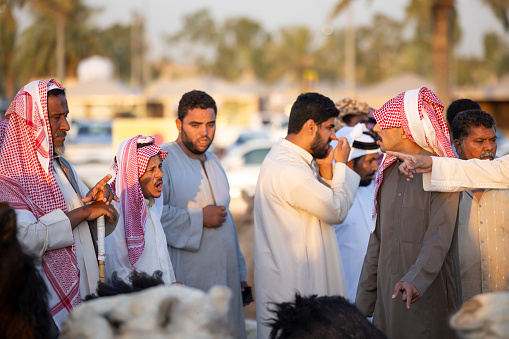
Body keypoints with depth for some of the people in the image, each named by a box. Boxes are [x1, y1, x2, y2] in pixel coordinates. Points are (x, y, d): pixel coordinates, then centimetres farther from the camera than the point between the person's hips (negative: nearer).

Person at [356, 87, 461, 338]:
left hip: (428, 296, -6)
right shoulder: (388, 172, 14)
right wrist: (364, 299, 11)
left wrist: (417, 279, -37)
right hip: (387, 295, 6)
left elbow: (440, 238, -21)